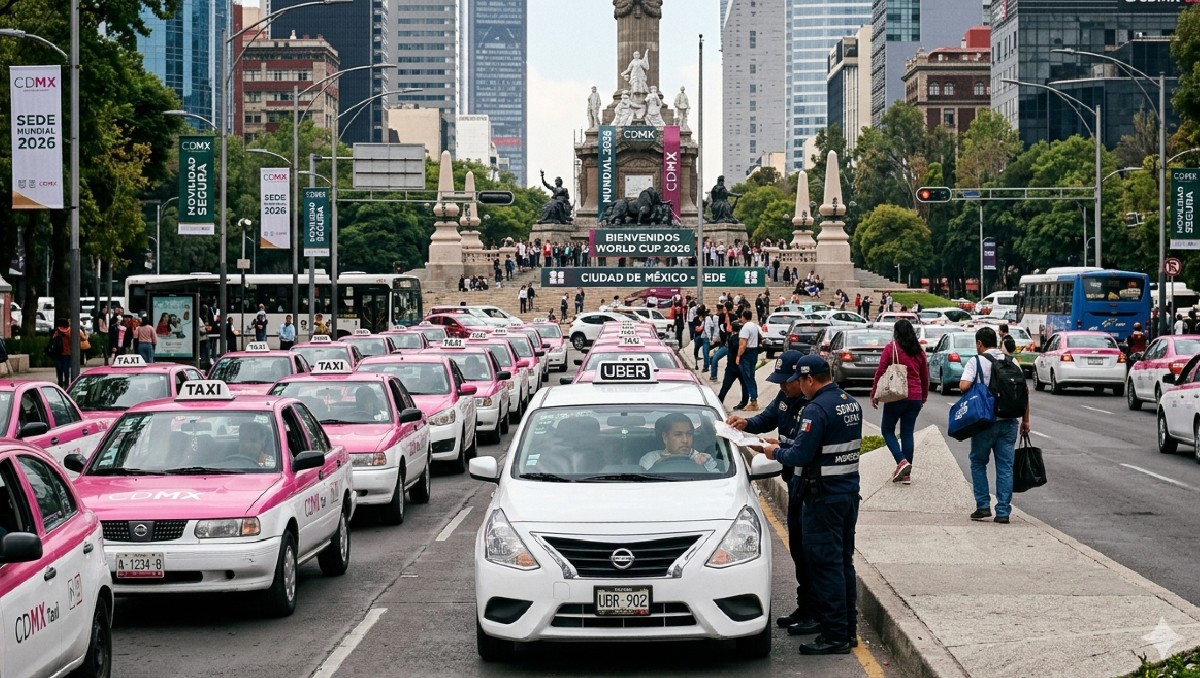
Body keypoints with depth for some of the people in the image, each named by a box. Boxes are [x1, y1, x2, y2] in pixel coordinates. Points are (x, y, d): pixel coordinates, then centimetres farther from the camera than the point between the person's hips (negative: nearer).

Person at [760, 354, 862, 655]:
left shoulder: (816, 409, -19)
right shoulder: (851, 403, 10)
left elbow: (801, 455, -22)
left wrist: (776, 452, -2)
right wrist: (783, 444, 16)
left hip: (823, 497, -9)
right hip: (849, 492, 9)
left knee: (825, 565, -4)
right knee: (844, 562, 15)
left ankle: (835, 636, -1)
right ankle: (848, 629, 21)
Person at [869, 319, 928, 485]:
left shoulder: (891, 348, -6)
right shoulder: (919, 351, 8)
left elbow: (880, 372, -7)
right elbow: (925, 376, 15)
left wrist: (874, 394, 2)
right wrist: (924, 396, 28)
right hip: (915, 398, 5)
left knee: (887, 429, 8)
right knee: (907, 433, 9)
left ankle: (902, 461, -13)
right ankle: (907, 474, 8)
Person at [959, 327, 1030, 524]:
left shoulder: (976, 362, -5)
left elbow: (964, 386, -19)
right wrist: (1025, 420, 10)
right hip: (1009, 421, 3)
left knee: (978, 463, 14)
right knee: (1005, 467, 6)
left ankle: (983, 506, 8)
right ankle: (1003, 511, 3)